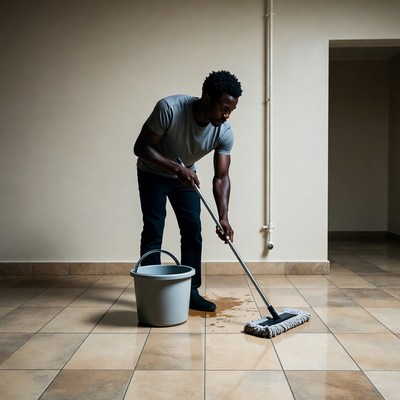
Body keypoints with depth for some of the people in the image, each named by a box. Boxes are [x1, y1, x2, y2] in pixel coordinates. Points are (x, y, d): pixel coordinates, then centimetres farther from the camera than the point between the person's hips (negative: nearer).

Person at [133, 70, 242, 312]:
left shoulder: (225, 132, -23)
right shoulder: (169, 108, -35)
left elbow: (221, 178, -19)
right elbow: (141, 147, -28)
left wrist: (224, 218, -31)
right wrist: (176, 168, -39)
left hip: (186, 176, 4)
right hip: (153, 174, -4)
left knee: (193, 230, -2)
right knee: (153, 232, -7)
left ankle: (191, 292, 8)